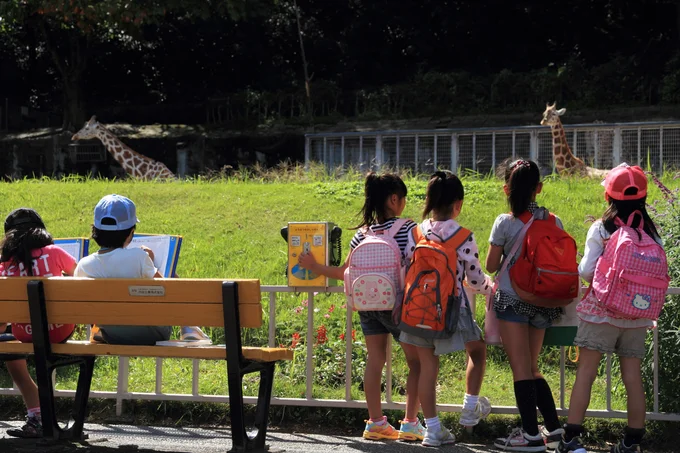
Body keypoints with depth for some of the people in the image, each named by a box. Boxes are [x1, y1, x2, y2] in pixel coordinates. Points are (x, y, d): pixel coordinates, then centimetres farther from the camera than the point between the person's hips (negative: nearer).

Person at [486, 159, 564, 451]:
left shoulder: (505, 223, -9)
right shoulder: (553, 221, 2)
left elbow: (491, 266, -2)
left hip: (512, 299, -5)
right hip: (543, 302, 5)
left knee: (521, 368, -3)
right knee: (531, 367, 16)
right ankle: (553, 429, 14)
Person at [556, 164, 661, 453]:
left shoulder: (601, 229, -7)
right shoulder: (651, 232, 2)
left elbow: (586, 272, -8)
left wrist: (582, 269, 14)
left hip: (602, 310, -3)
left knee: (586, 372, 0)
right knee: (633, 376, 7)